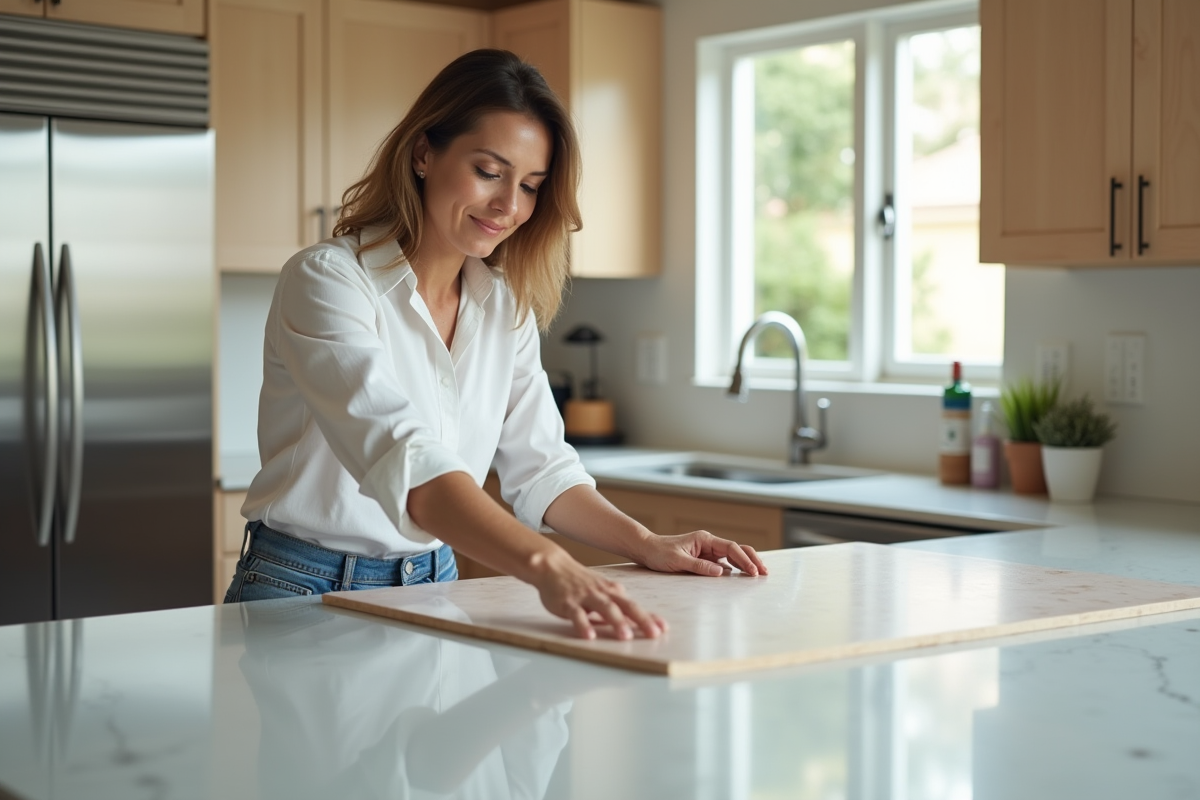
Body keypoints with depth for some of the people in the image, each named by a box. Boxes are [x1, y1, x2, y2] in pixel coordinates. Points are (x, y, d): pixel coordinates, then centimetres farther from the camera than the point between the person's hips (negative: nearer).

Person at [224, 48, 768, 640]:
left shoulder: (507, 307, 6)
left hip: (432, 589, 5)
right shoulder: (326, 281, -16)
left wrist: (646, 545, -8)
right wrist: (547, 568, -44)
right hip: (306, 592, -5)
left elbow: (539, 467, 9)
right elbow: (405, 459, -31)